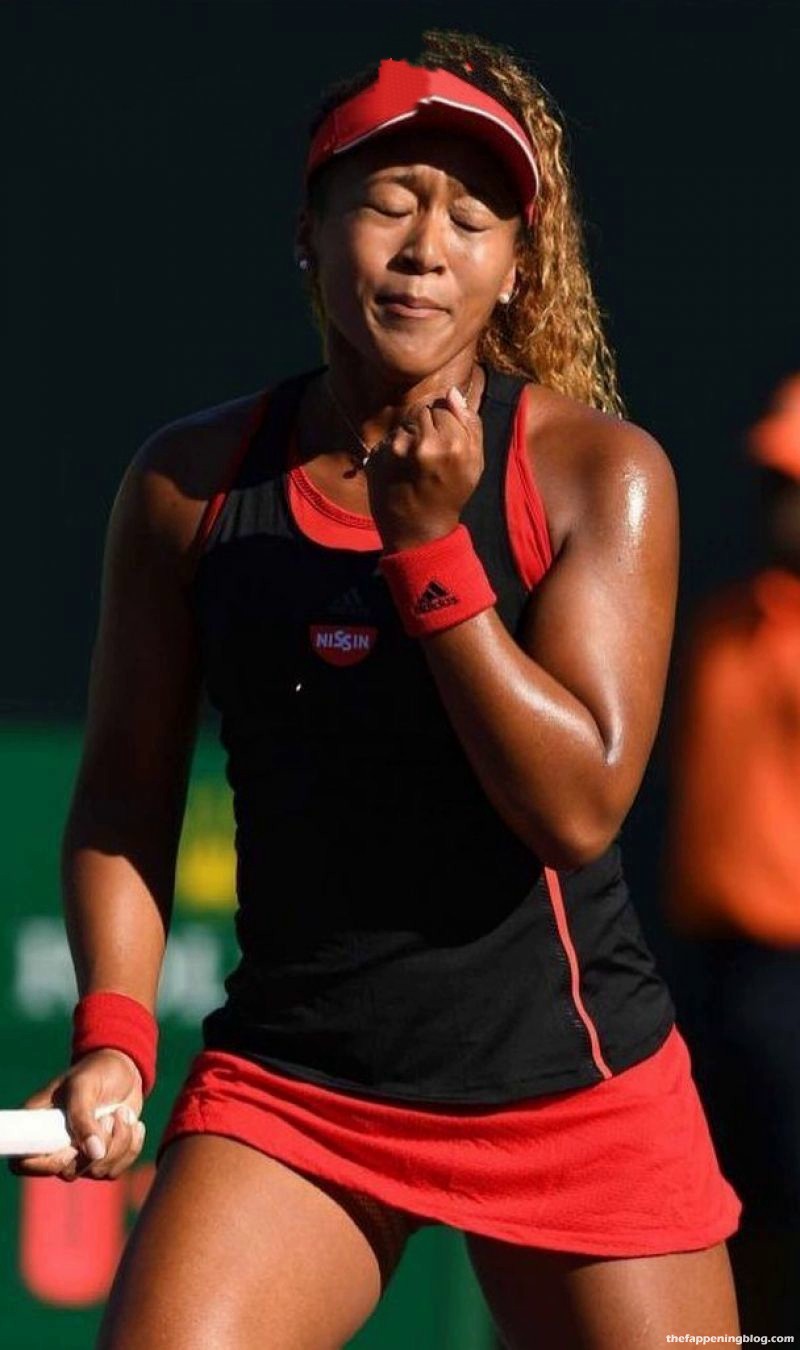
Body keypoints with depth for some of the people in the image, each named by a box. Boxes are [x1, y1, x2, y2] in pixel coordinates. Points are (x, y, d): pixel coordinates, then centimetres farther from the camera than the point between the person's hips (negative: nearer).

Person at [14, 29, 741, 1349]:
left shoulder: (600, 472, -6)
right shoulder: (189, 481, 2)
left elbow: (579, 802, -14)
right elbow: (126, 788, 9)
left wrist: (424, 547, -19)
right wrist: (115, 1031, -5)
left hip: (571, 1086, -1)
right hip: (288, 1082, 1)